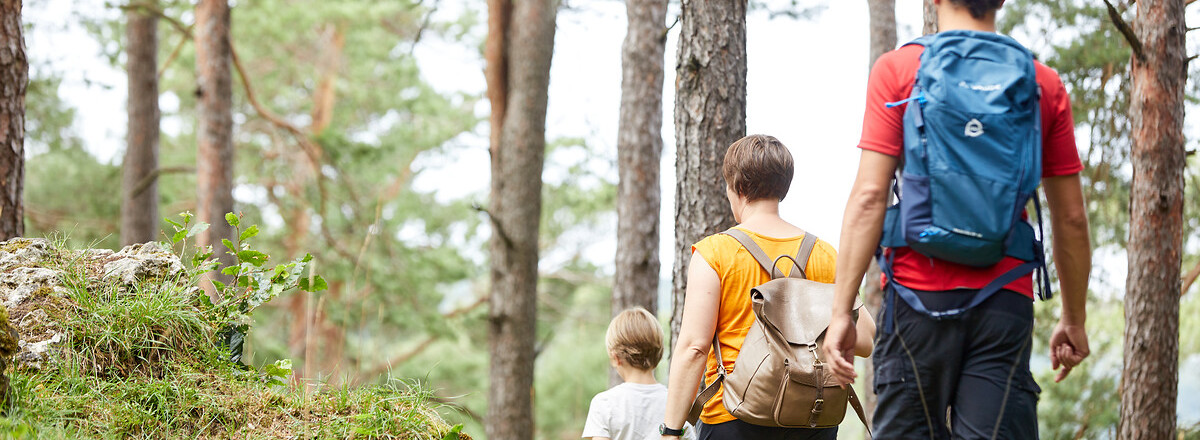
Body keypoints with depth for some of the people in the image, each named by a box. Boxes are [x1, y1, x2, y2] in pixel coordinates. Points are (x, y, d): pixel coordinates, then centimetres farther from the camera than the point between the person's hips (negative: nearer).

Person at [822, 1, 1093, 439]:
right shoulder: (1045, 84, 9)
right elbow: (1071, 218, 11)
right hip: (1007, 302, 2)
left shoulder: (898, 69, 1)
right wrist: (1074, 320, 21)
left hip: (920, 293, -2)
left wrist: (841, 312, -4)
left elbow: (869, 196, -6)